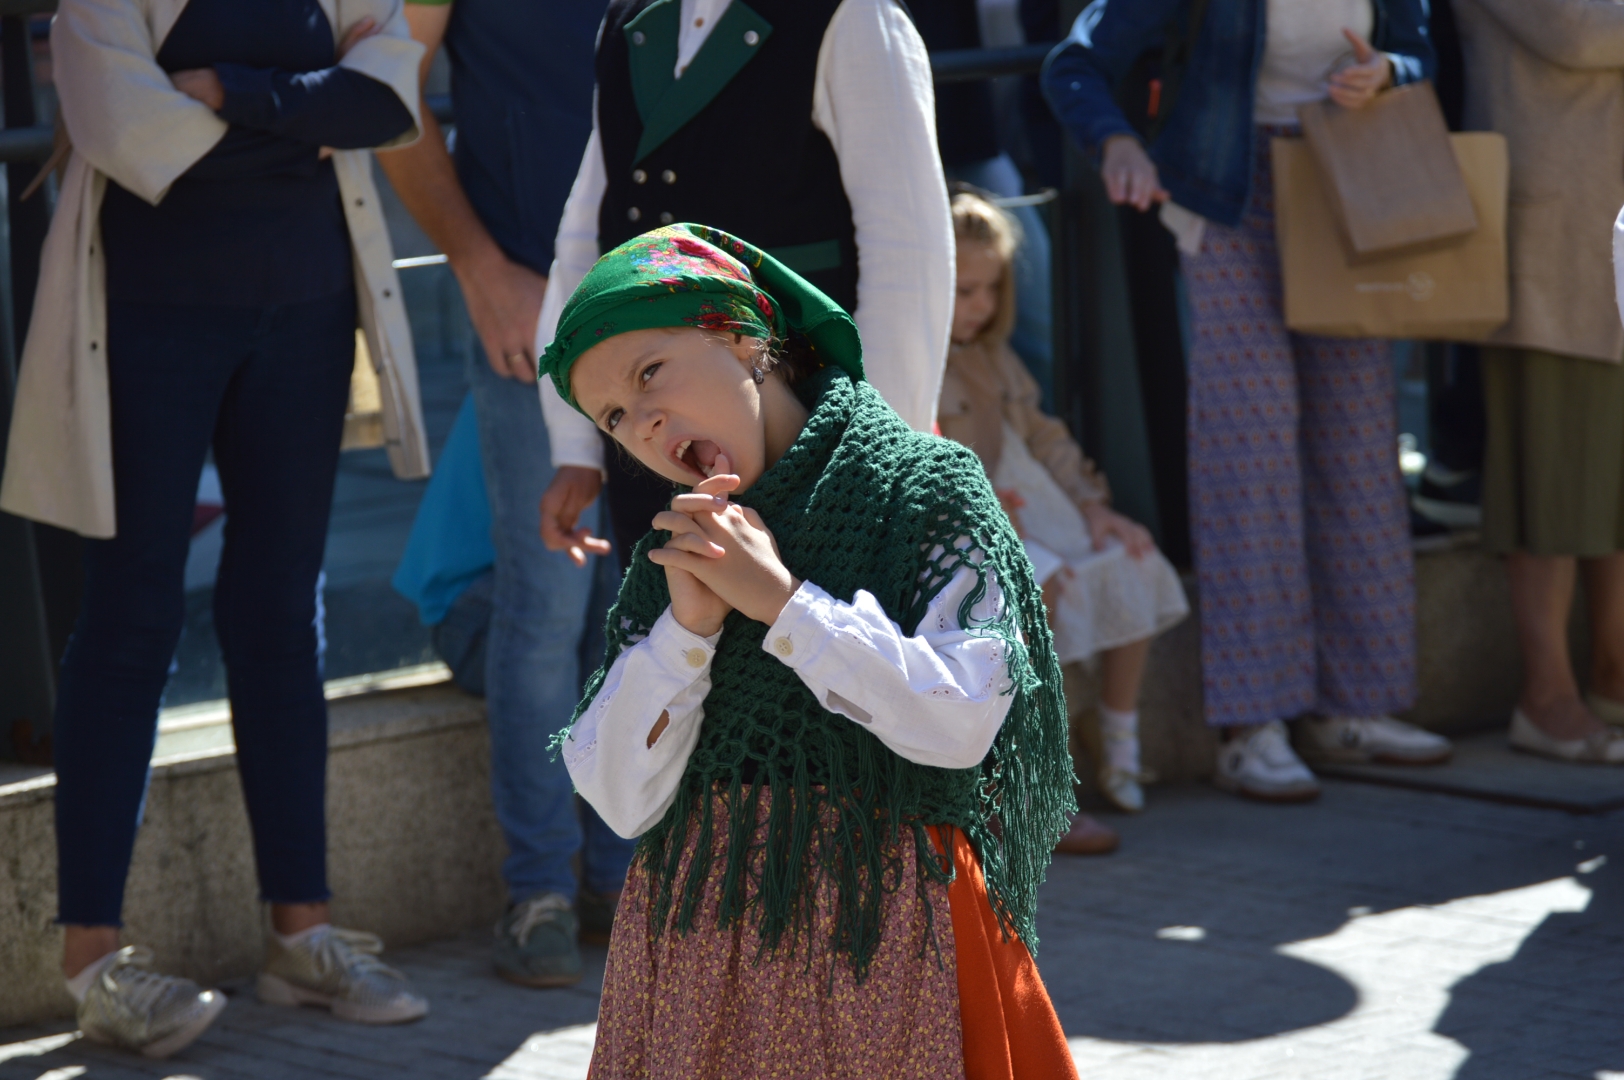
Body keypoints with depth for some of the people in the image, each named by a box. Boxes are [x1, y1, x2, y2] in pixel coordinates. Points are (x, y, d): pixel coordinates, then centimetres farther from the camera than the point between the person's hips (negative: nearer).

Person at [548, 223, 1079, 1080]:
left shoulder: (925, 489, -3)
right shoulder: (670, 553, 10)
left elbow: (962, 724, -15)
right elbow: (621, 803, 1)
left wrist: (780, 602, -13)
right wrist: (688, 625, -10)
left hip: (883, 926, -4)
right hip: (701, 936, 4)